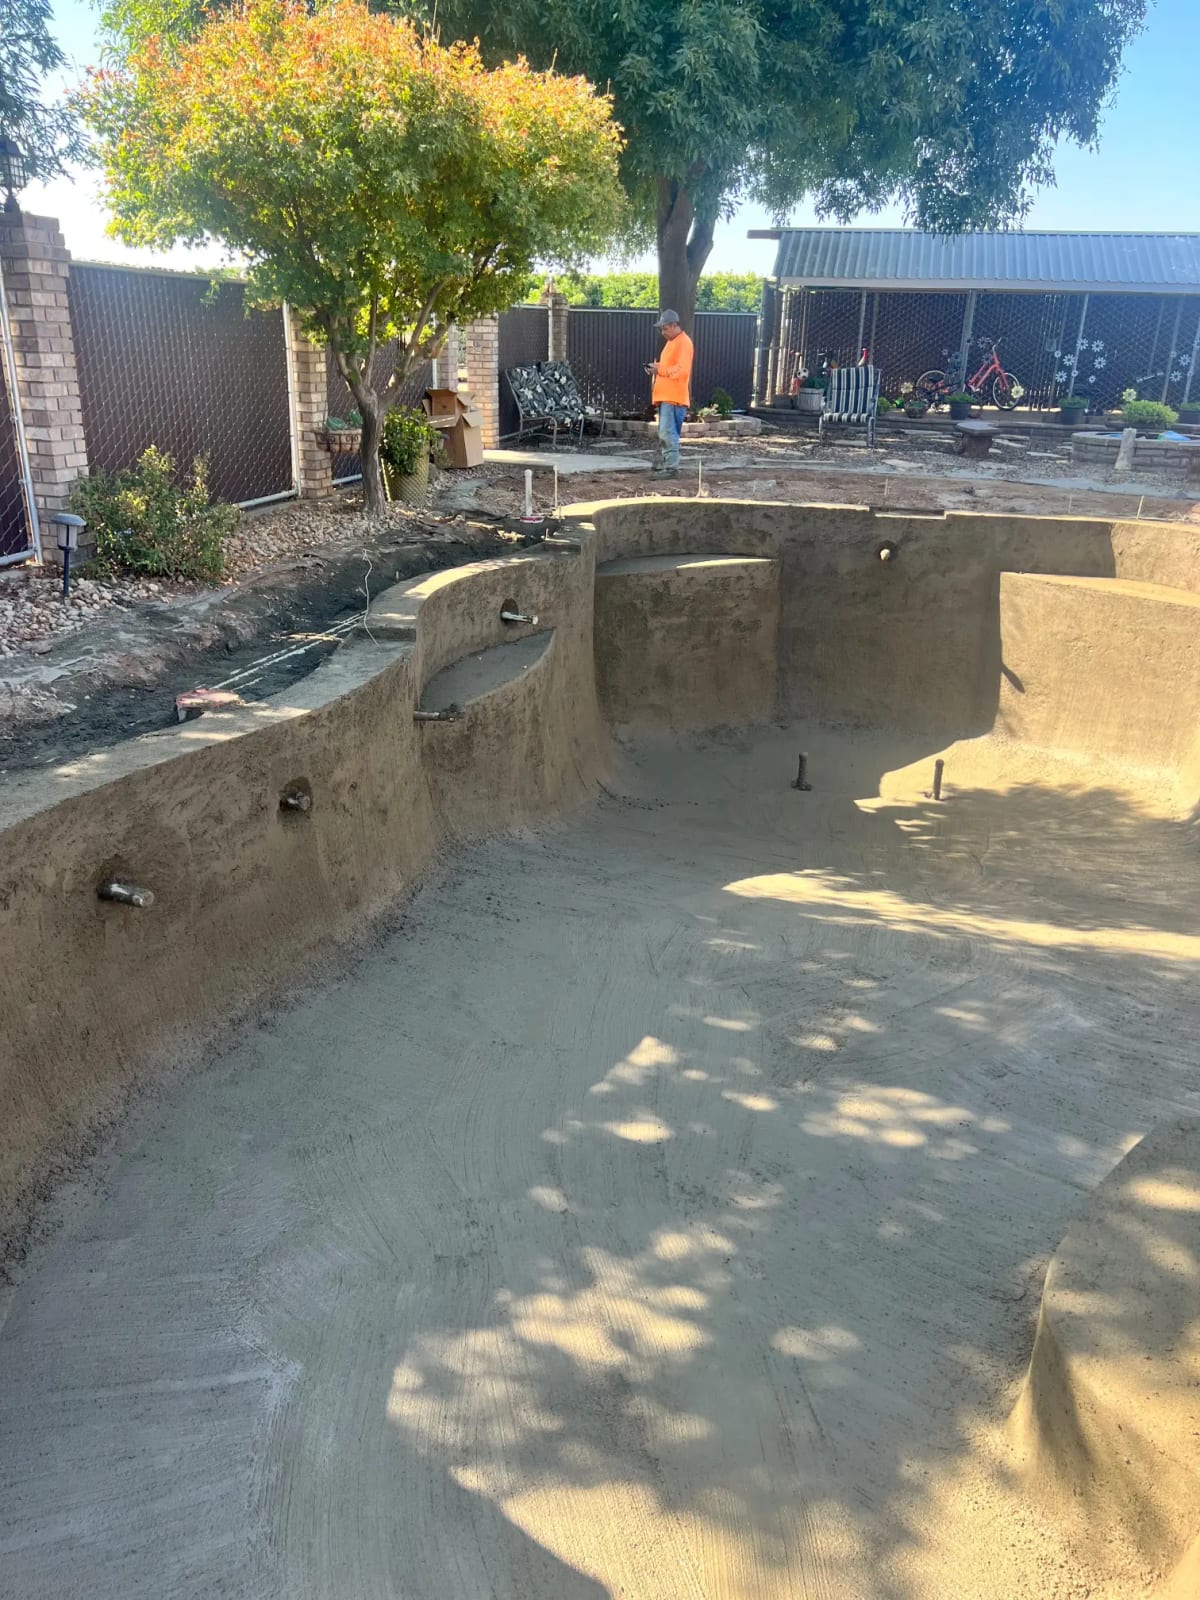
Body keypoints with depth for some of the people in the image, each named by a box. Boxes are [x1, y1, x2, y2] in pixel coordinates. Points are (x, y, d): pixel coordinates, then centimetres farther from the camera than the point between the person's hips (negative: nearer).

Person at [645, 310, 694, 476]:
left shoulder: (683, 343, -12)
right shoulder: (671, 342, 19)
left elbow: (681, 370, -21)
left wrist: (659, 369, -18)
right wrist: (656, 367, 7)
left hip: (674, 397, -10)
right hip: (665, 396, 10)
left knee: (668, 432, -14)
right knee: (664, 432, 13)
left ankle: (672, 468, -14)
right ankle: (666, 462, 21)